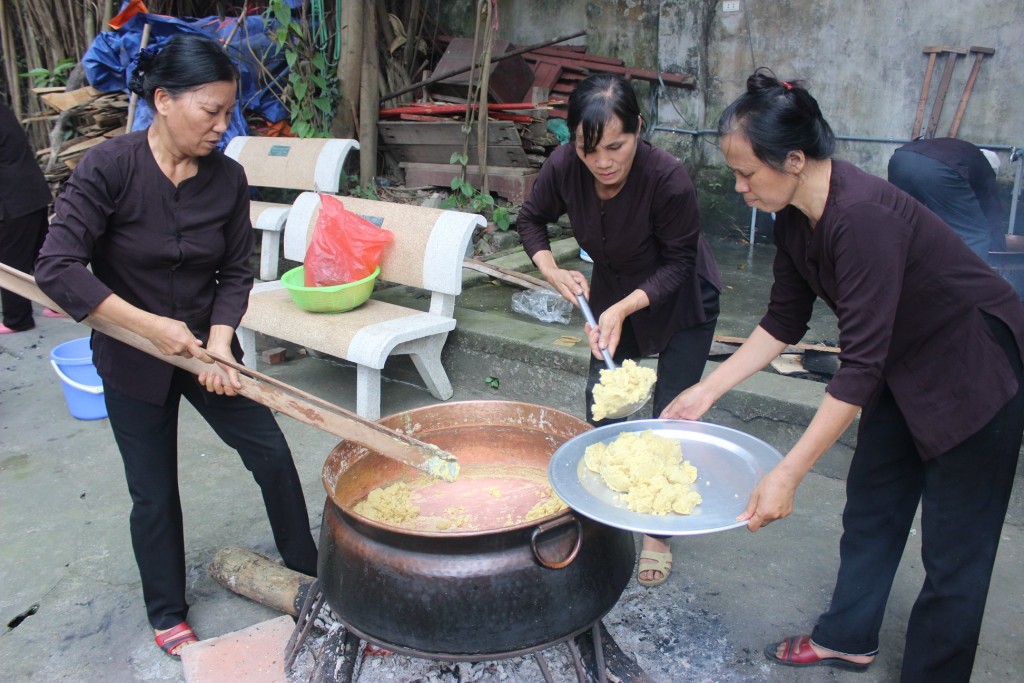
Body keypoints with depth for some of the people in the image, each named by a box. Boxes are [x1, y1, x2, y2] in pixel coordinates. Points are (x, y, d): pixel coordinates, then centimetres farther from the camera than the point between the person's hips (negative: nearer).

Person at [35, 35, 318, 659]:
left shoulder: (227, 178, -9)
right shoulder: (110, 167, -19)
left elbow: (235, 274, -3)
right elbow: (58, 268, -23)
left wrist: (219, 342, -18)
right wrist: (152, 325, -26)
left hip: (205, 348, 3)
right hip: (133, 361, -3)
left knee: (271, 452, 4)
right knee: (155, 493, 10)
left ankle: (305, 565, 29)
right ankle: (167, 612, 34)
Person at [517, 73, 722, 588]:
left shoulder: (668, 179, -36)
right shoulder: (564, 167, -25)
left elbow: (679, 261, -23)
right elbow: (531, 219, -4)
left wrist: (624, 309, -34)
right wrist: (553, 272, -18)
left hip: (680, 300, -4)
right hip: (612, 291, 4)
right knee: (600, 402, 9)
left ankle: (658, 534, 20)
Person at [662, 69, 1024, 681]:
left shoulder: (862, 217, -35)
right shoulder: (796, 216, -8)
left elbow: (860, 367, -35)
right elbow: (785, 321, 2)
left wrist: (788, 475, -34)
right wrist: (708, 390, -2)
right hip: (905, 366, 9)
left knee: (954, 551, 3)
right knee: (870, 505, 18)